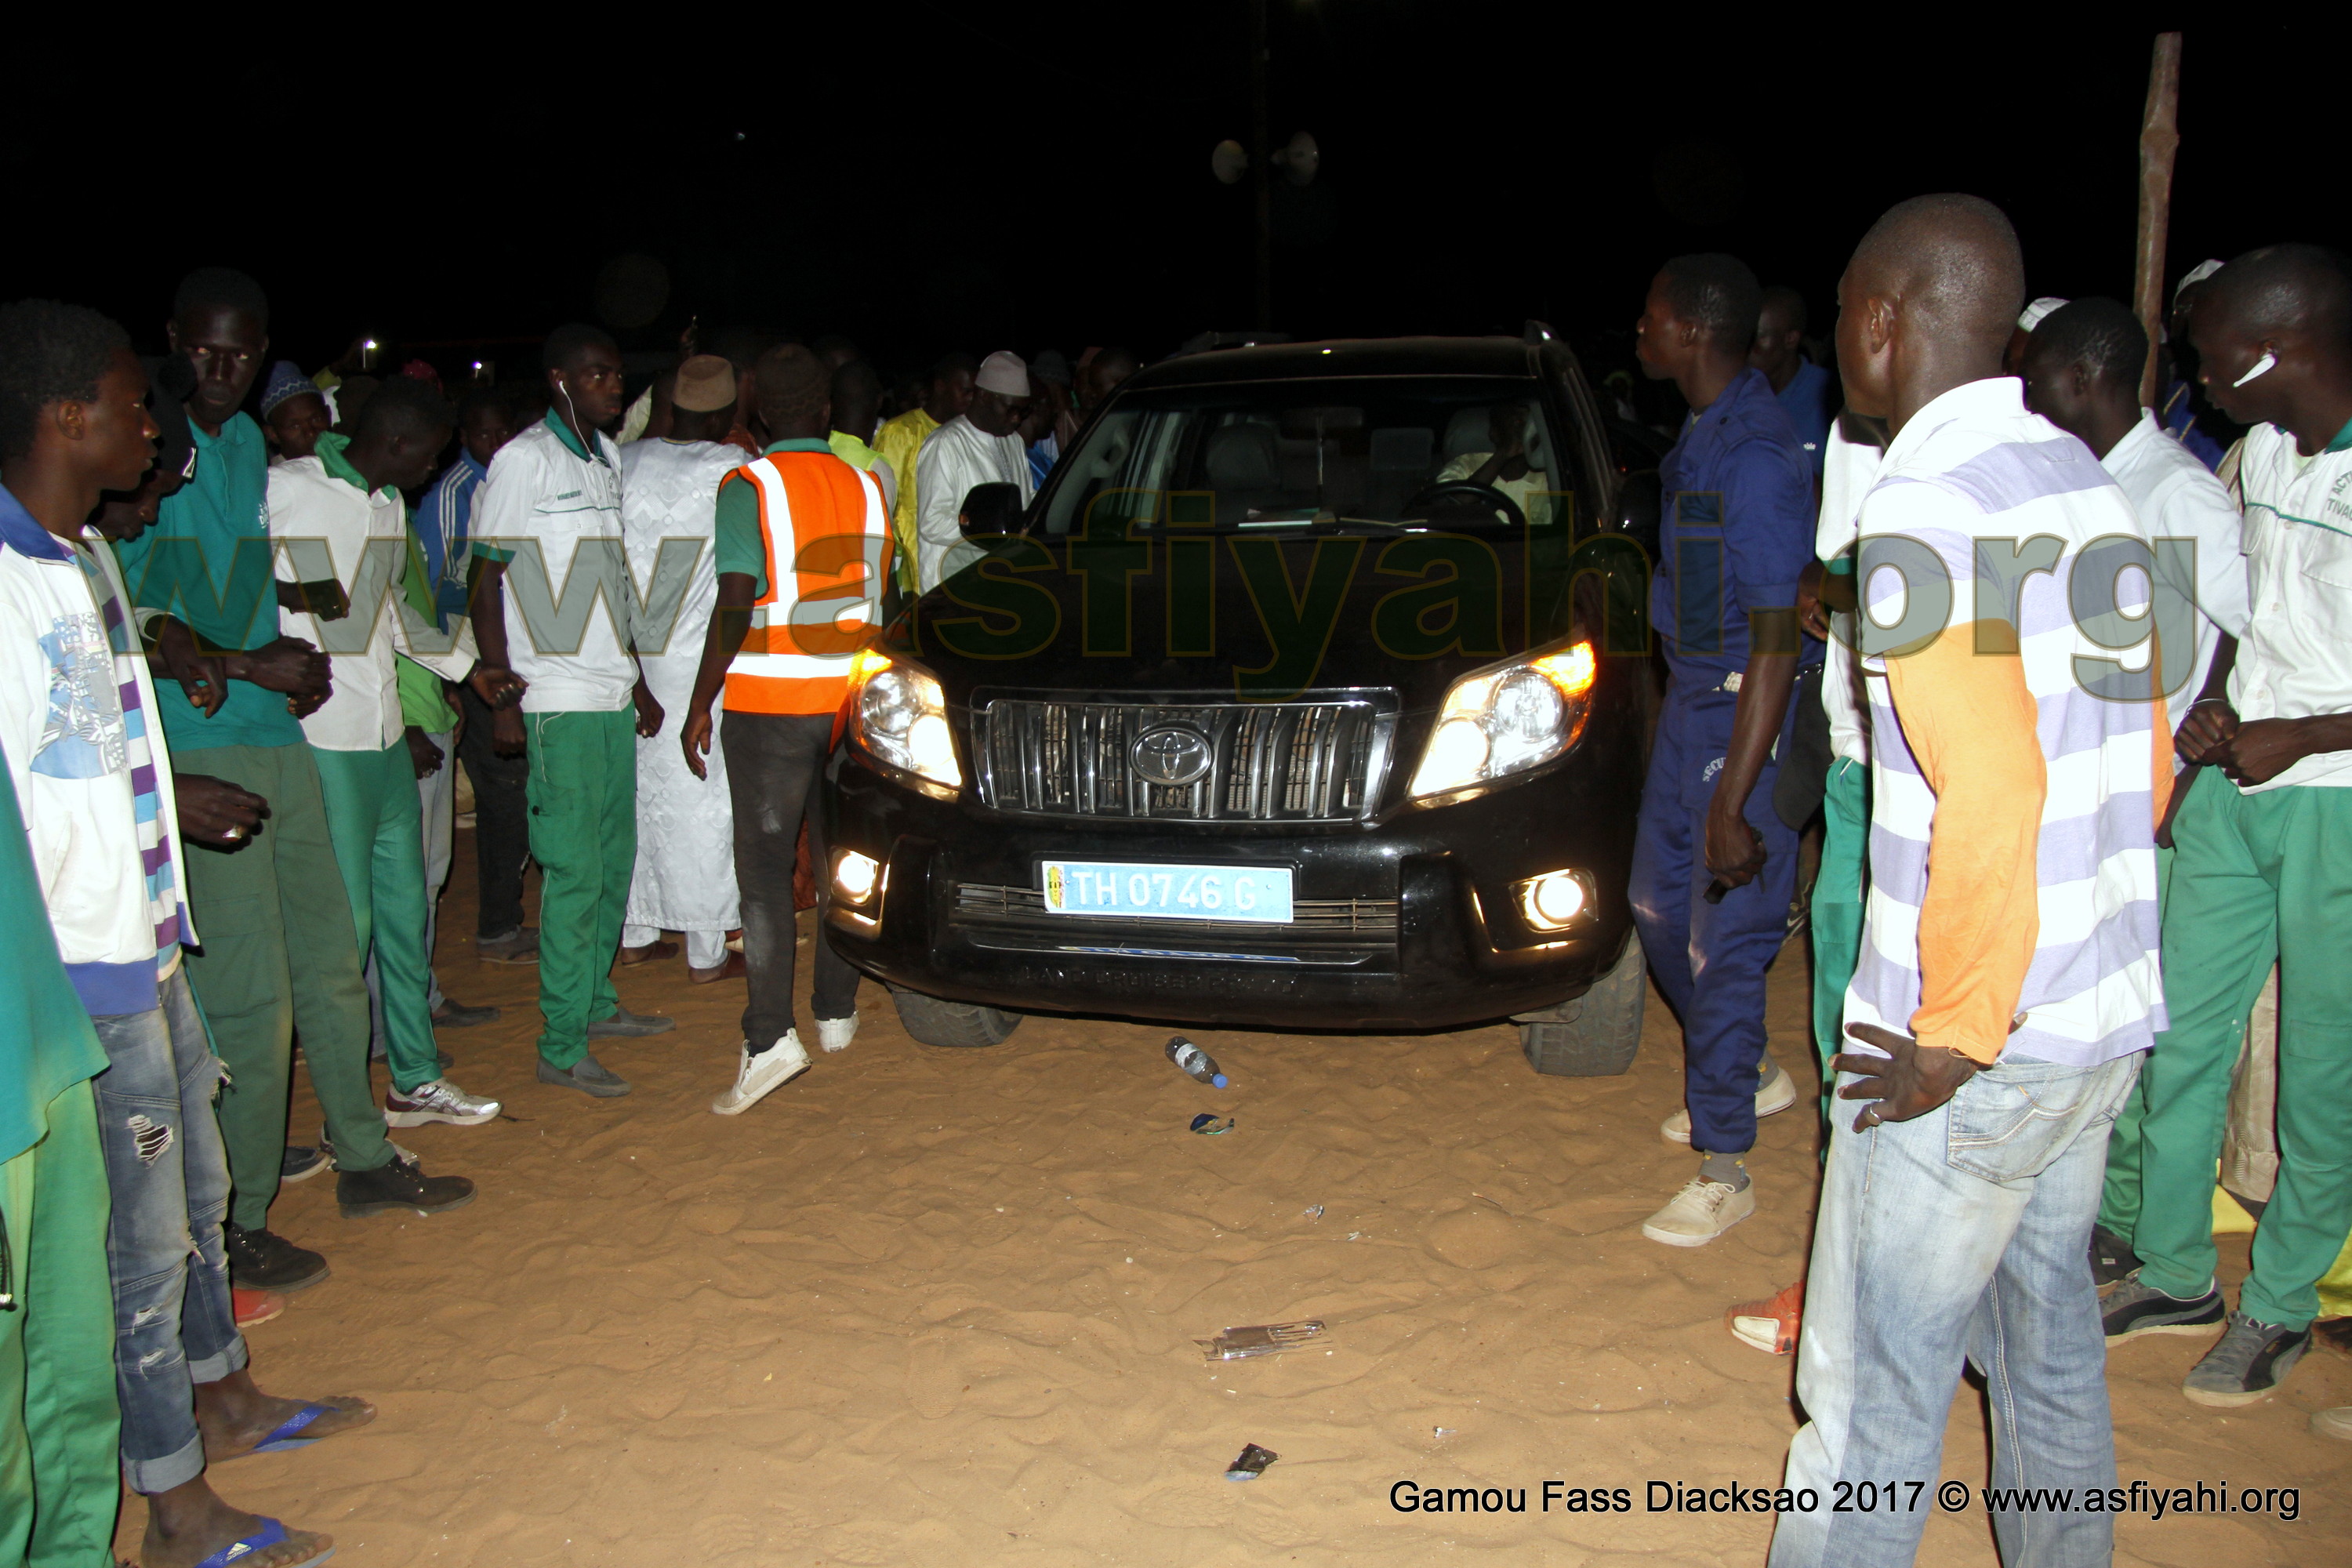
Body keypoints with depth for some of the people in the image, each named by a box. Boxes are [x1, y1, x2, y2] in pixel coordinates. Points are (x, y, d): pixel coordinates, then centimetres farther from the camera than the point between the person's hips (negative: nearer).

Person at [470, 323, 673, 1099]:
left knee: (615, 860, 13)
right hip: (560, 701, -8)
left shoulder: (609, 458, 15)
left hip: (613, 693, 8)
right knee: (575, 872, -6)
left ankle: (596, 1001, 27)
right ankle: (562, 1048, 1)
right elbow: (487, 583, -8)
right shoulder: (524, 460, -7)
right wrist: (501, 697, -12)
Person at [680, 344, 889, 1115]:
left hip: (769, 700, -5)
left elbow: (735, 608, -15)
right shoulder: (866, 487, 8)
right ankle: (838, 1012, 25)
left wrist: (699, 704, -8)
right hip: (851, 698, 5)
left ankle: (769, 1038, -10)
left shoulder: (749, 488, -9)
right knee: (840, 862, 14)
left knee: (765, 868, -3)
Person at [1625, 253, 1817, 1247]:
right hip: (1690, 697, 10)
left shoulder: (1756, 457, -23)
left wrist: (1733, 803, -26)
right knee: (1659, 906, 21)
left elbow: (1776, 642, -25)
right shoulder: (1704, 432, 8)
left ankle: (1723, 1171, 14)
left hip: (1742, 717, -10)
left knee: (1723, 942, -1)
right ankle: (1748, 1074, 42)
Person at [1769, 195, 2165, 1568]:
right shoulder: (2084, 484, 9)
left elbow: (1993, 797, -28)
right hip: (2105, 1010, 9)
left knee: (1877, 1376, 4)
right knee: (2049, 1317, 23)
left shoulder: (1923, 512, -19)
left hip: (1976, 1047, -9)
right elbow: (2148, 760, 14)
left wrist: (1955, 1034, -18)